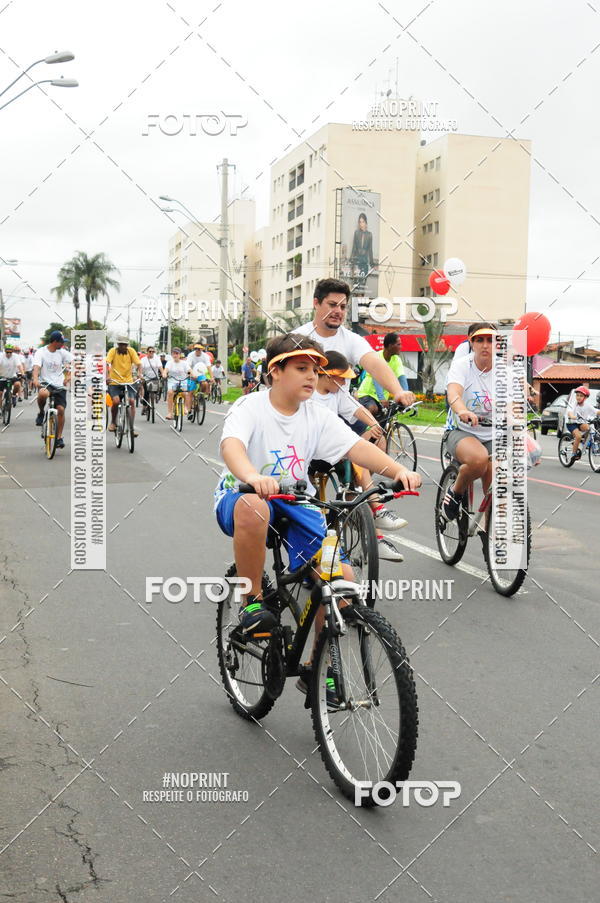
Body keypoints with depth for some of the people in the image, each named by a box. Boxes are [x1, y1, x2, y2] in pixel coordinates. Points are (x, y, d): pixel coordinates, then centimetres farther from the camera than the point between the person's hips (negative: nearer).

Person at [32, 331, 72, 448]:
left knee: (61, 410, -8)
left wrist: (69, 376, -9)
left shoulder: (62, 353, 5)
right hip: (45, 383, -3)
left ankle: (59, 437, 6)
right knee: (43, 394, -37)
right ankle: (41, 413, -5)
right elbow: (36, 367, -19)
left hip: (59, 385, 3)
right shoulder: (41, 352, -6)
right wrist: (35, 379, -38)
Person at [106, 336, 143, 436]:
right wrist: (107, 376, -35)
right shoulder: (113, 351, -7)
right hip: (114, 382, -2)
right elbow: (106, 364, -18)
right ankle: (113, 422, 6)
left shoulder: (131, 351, -2)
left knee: (132, 402, -11)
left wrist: (140, 373, -28)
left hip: (128, 381, 2)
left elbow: (139, 364, -8)